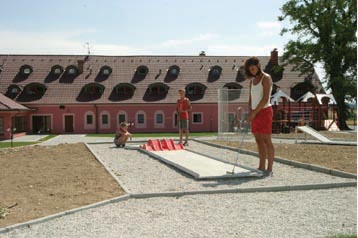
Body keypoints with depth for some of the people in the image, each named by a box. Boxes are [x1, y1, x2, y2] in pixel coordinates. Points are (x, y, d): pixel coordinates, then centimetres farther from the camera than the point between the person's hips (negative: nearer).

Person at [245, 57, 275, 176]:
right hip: (255, 113, 8)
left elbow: (265, 99, -16)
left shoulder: (266, 78, -8)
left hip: (264, 111, -8)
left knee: (267, 140, -6)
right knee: (259, 140, 7)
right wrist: (249, 112, 2)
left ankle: (269, 169, -3)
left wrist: (254, 112, -17)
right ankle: (261, 168, 12)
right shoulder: (252, 81, 16)